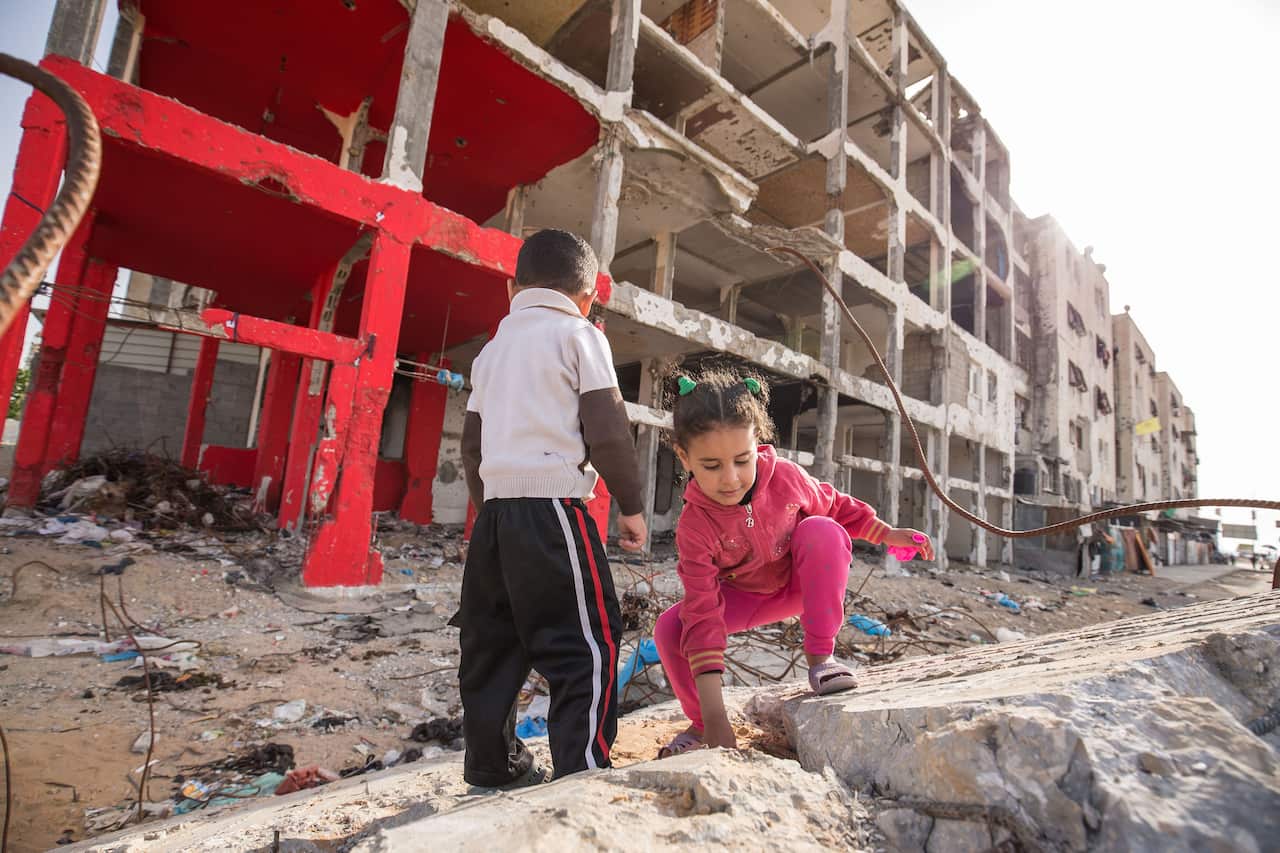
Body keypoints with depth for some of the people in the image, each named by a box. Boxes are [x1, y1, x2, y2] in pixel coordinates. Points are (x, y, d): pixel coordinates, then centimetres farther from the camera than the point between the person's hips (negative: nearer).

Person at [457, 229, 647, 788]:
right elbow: (607, 431, -8)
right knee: (587, 642, -1)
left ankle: (492, 769, 25)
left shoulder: (494, 347, 20)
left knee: (494, 640, 14)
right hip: (553, 505, -7)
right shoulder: (579, 334, 1)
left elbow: (472, 445, 19)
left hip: (496, 509, 8)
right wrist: (630, 505, 1)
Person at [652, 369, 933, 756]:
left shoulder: (786, 476, -27)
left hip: (803, 583, 1)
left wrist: (888, 534, -7)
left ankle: (820, 656, -19)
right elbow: (702, 616, -35)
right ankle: (700, 724, 4)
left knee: (823, 531, -32)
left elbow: (832, 506, -3)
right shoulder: (694, 526, -33)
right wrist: (714, 715, -39)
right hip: (745, 597, 0)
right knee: (670, 629, -24)